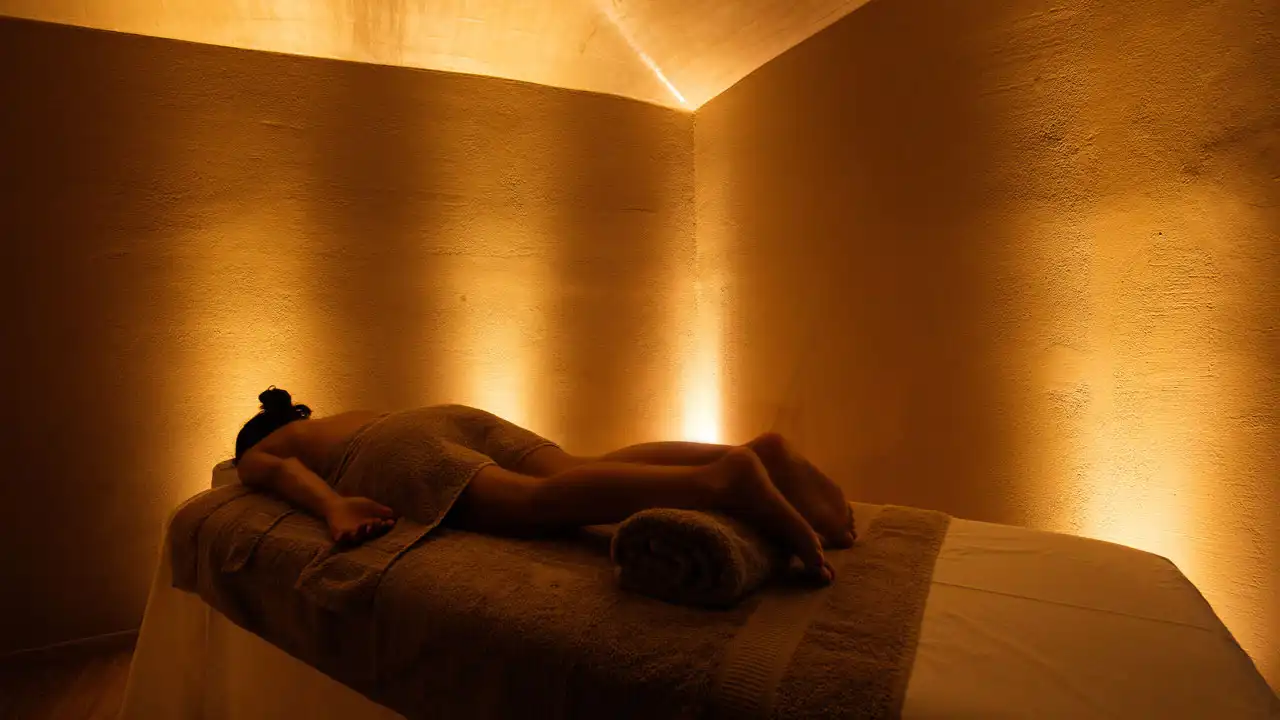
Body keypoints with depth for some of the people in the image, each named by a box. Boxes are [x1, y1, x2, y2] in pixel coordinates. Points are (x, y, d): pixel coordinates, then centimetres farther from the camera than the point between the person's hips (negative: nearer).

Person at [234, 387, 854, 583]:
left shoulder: (253, 456, 29)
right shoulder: (352, 414, 46)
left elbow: (282, 469, 4)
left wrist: (333, 507, -12)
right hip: (459, 415, 6)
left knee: (545, 500, -30)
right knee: (583, 474, -15)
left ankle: (722, 481, -52)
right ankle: (758, 453, -34)